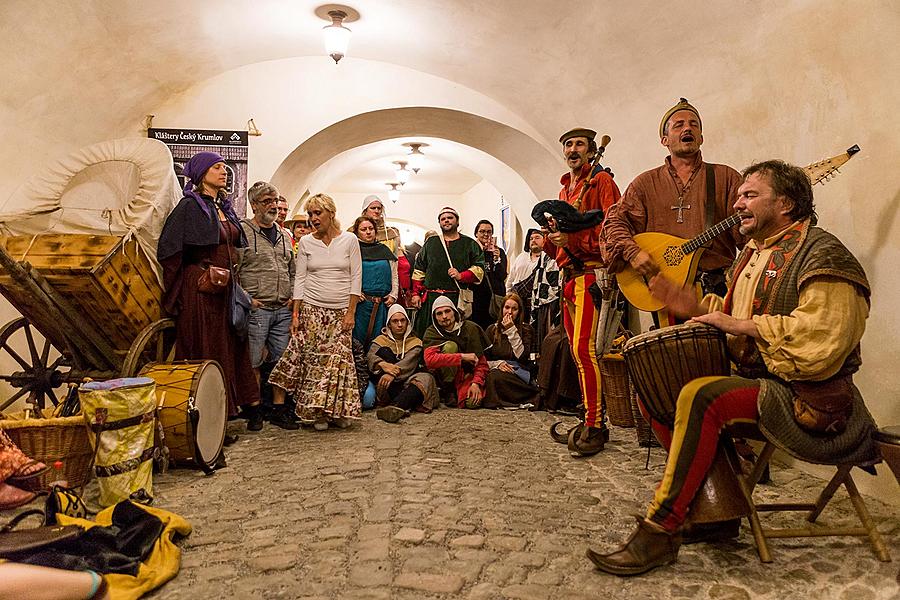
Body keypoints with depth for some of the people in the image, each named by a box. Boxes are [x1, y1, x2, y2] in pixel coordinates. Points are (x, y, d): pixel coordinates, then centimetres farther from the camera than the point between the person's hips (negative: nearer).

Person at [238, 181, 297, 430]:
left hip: (283, 309, 6)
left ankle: (278, 409, 16)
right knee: (254, 362, -2)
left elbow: (294, 271, 22)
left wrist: (293, 296, 9)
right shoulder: (242, 231, -2)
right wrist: (246, 299, -12)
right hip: (256, 309, -5)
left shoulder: (285, 235, 17)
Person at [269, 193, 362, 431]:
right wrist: (295, 313, -1)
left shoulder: (349, 240, 1)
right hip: (312, 309, 1)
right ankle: (316, 412, 6)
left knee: (339, 359, -3)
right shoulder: (305, 242, 5)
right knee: (314, 359, -4)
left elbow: (356, 277, 0)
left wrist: (350, 312, -6)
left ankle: (338, 410, 8)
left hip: (341, 311, 0)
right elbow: (300, 279, 5)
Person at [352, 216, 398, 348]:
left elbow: (394, 275, 16)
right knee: (358, 338, -1)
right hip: (361, 302, -3)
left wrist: (393, 295, 6)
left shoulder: (384, 250, 15)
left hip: (383, 303, 4)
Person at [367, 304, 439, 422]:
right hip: (388, 389, 0)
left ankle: (395, 407, -56)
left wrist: (393, 373, -30)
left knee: (426, 378, -29)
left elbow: (409, 362, -9)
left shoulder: (415, 342, 12)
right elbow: (370, 356, -7)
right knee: (383, 351, -20)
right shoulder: (381, 340, 15)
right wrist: (383, 364, -31)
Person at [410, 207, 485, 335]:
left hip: (458, 299, -1)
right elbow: (419, 269, 18)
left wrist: (461, 276, -9)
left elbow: (479, 268, 7)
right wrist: (416, 293, 9)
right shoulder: (430, 242, 18)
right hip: (430, 299, 2)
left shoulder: (469, 244, 12)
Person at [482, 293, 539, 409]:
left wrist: (512, 331, -8)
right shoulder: (492, 329, 13)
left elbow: (521, 356, -8)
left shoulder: (526, 329, 7)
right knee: (491, 376, -34)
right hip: (496, 369, 3)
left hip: (518, 372, -3)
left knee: (495, 377, -35)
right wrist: (497, 363, -12)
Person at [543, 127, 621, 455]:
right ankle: (593, 418, 17)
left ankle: (595, 424, -10)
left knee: (583, 348, -16)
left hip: (591, 272, -8)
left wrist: (572, 238, -18)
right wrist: (551, 236, 4)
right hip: (568, 277, 8)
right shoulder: (564, 190, 25)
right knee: (579, 351, 8)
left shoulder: (601, 181, 1)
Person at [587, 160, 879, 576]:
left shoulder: (821, 254, -11)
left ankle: (659, 532, -26)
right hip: (752, 377, 10)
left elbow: (821, 335, -25)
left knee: (701, 396, -34)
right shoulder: (753, 254, 18)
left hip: (803, 392, -9)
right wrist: (698, 309, 5)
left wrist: (738, 324, -19)